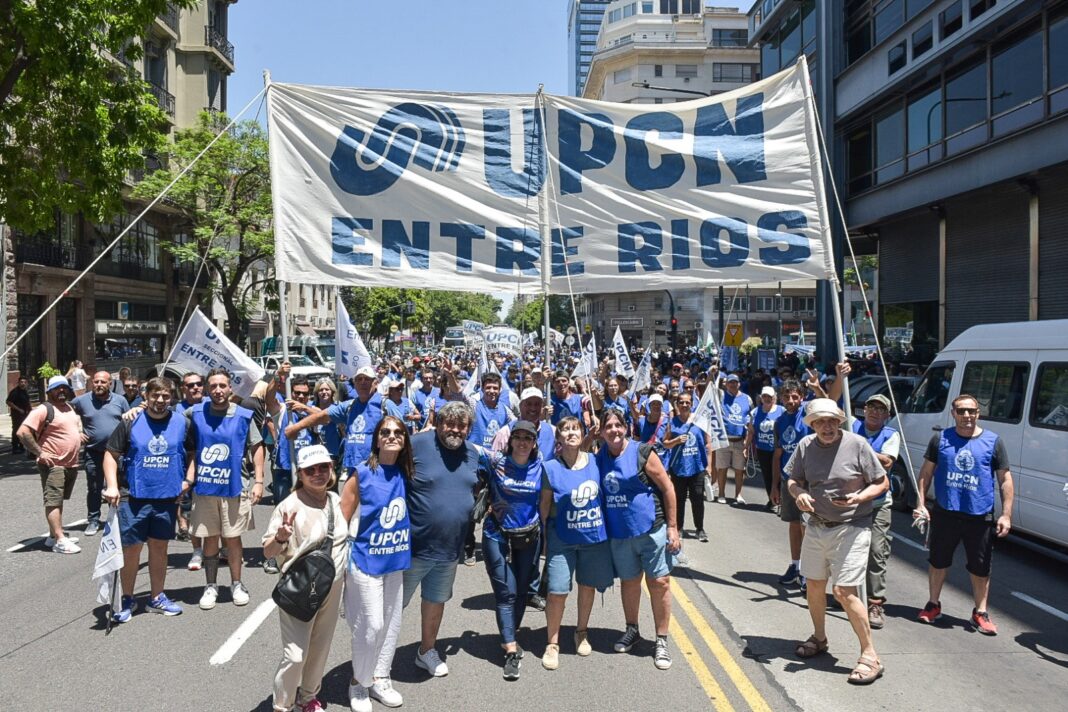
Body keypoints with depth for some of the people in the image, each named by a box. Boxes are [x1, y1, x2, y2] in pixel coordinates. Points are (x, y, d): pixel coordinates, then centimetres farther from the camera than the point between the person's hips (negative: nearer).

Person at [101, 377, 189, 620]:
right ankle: (127, 599, 20)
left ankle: (157, 597, 26)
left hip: (167, 497, 2)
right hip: (133, 497, -2)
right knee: (131, 548, 3)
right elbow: (111, 454, 0)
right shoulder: (130, 423, -3)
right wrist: (112, 486, -10)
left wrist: (187, 480, 0)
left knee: (159, 547, 13)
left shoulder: (182, 423, 2)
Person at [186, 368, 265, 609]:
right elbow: (191, 448, 9)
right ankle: (210, 586, 24)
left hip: (235, 487, -1)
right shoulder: (196, 414, 0)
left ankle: (236, 584, 24)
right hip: (204, 487, 1)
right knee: (210, 538, 10)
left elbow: (257, 447, 1)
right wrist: (189, 476, -2)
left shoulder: (243, 416, -4)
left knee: (233, 538, 8)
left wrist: (258, 481, -4)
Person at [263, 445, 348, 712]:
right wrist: (281, 537, -35)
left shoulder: (336, 500, 1)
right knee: (295, 655, -7)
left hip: (332, 589, 6)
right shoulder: (290, 506, -16)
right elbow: (268, 552, -16)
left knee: (320, 649, 17)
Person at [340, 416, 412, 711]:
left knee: (392, 624, 12)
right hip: (365, 561, -5)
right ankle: (359, 682, 20)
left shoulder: (406, 475, -1)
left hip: (396, 562, 5)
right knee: (371, 626, -2)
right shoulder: (362, 475, -12)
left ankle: (379, 678, 30)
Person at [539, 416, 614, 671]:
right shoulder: (550, 468, -9)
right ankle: (552, 643, 13)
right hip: (562, 539, -3)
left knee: (588, 586, 16)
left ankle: (582, 632, 38)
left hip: (594, 536, 3)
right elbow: (545, 505, -2)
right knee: (557, 592, -6)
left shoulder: (594, 461, -3)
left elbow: (603, 495, 8)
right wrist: (543, 539, -3)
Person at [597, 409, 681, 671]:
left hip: (651, 529, -4)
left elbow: (667, 488, -8)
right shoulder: (599, 458, 2)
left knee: (659, 583, 1)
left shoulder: (642, 453, -11)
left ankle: (662, 641, 15)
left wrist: (672, 527, -9)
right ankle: (632, 630, 37)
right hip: (619, 533, 4)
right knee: (629, 582, 17)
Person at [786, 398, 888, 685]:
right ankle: (819, 639, 40)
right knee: (814, 585, 17)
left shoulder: (857, 444, -13)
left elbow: (882, 482, -5)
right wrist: (799, 494, -12)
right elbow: (794, 480, 10)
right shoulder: (806, 446, -1)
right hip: (816, 526, 6)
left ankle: (870, 656, 3)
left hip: (850, 528, -5)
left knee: (844, 591, -12)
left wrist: (858, 497, -22)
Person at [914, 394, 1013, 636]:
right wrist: (921, 503, 1)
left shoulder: (993, 441, -1)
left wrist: (1006, 514, -3)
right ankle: (933, 604, 30)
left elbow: (1005, 479, 2)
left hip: (980, 516, -1)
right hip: (945, 514, 1)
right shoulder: (940, 439, 2)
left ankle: (980, 613, 24)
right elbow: (926, 472, 8)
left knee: (981, 568, 9)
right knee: (938, 562, 13)